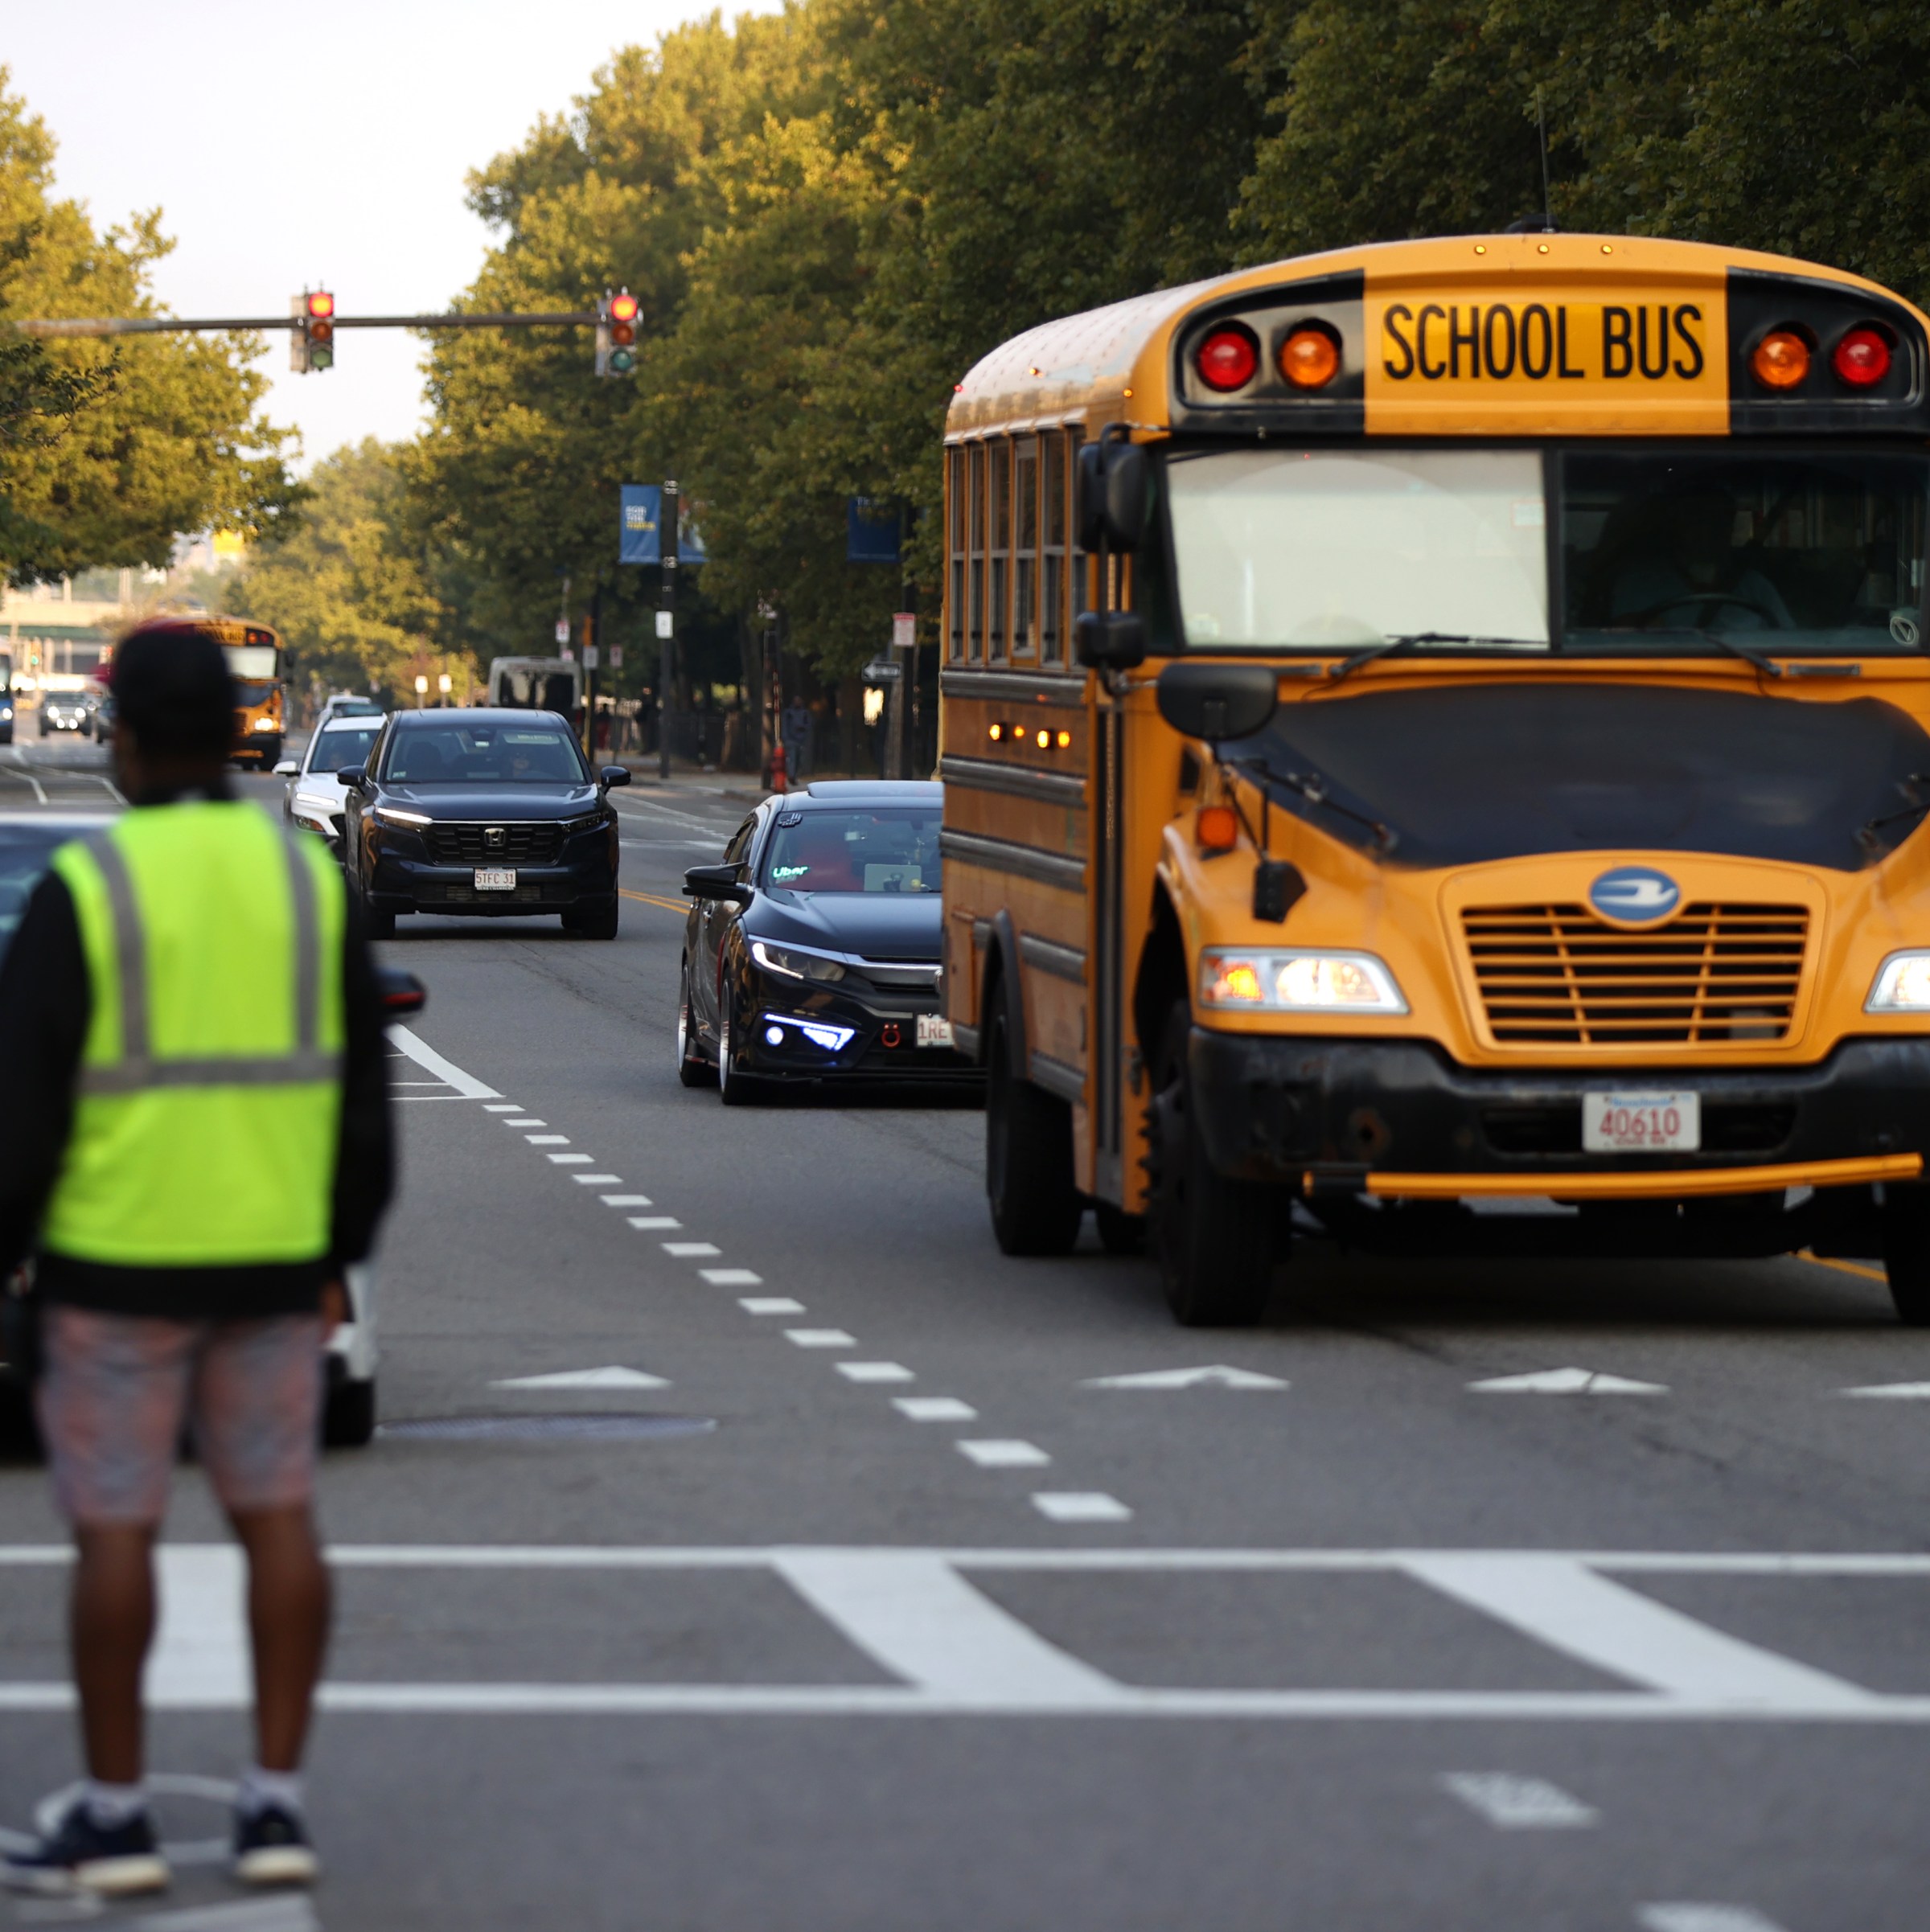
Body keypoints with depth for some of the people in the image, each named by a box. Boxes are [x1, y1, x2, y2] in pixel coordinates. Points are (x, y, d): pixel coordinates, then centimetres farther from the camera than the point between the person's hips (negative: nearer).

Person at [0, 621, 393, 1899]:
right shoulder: (306, 877, 2)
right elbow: (361, 1090, 6)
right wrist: (337, 1256, 13)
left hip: (119, 1262, -4)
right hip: (271, 1259, 4)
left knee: (114, 1529, 2)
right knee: (277, 1515, 9)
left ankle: (115, 1813, 5)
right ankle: (277, 1804, 8)